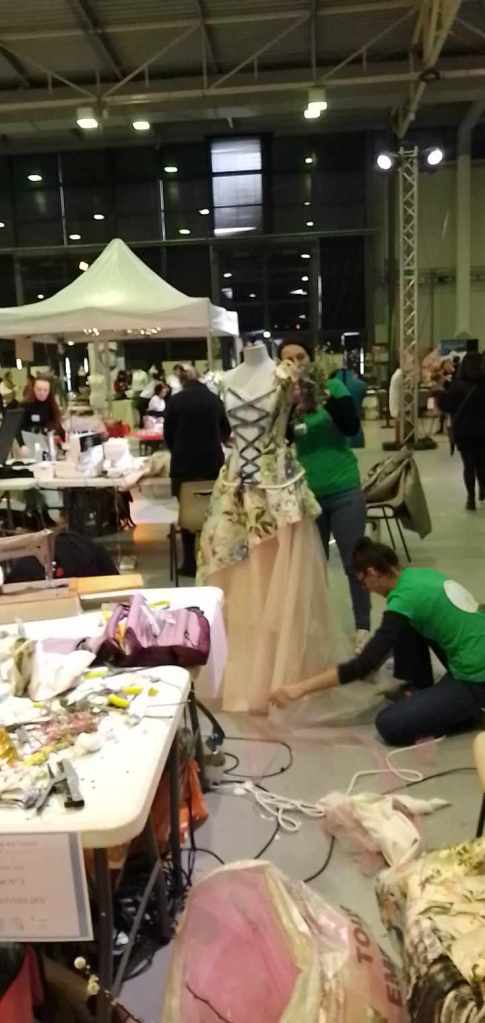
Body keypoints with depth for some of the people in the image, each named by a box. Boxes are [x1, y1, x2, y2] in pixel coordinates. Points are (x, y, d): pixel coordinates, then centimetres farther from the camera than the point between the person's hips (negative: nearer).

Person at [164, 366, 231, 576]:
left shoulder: (175, 401, -4)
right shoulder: (214, 399, 4)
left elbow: (168, 434, 3)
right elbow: (226, 431, 18)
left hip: (184, 463, -2)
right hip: (213, 462, 2)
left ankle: (190, 563, 10)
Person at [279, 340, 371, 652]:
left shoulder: (333, 386, -3)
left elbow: (352, 427, -11)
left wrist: (328, 400, -26)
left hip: (344, 490, -1)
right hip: (305, 494, 1)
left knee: (354, 562, 5)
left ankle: (362, 626, 19)